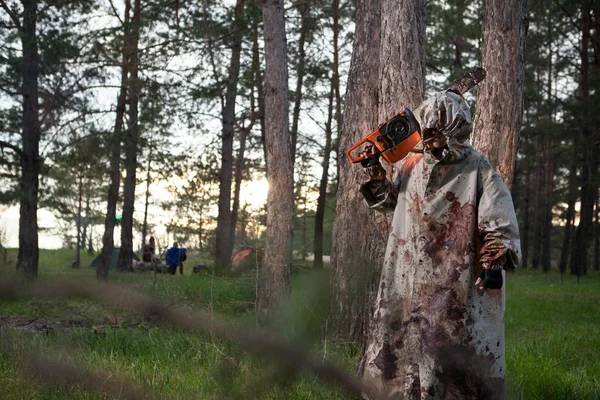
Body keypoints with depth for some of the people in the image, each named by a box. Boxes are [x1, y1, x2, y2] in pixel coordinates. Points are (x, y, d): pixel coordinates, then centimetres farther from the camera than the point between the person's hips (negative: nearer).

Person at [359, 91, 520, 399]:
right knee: (398, 344, 9)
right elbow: (388, 200, 24)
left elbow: (500, 223, -10)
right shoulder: (412, 167, 8)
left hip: (458, 282, -5)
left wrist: (494, 262, -20)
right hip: (410, 281, 5)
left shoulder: (478, 171, -6)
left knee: (458, 349, -3)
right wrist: (375, 173, 8)